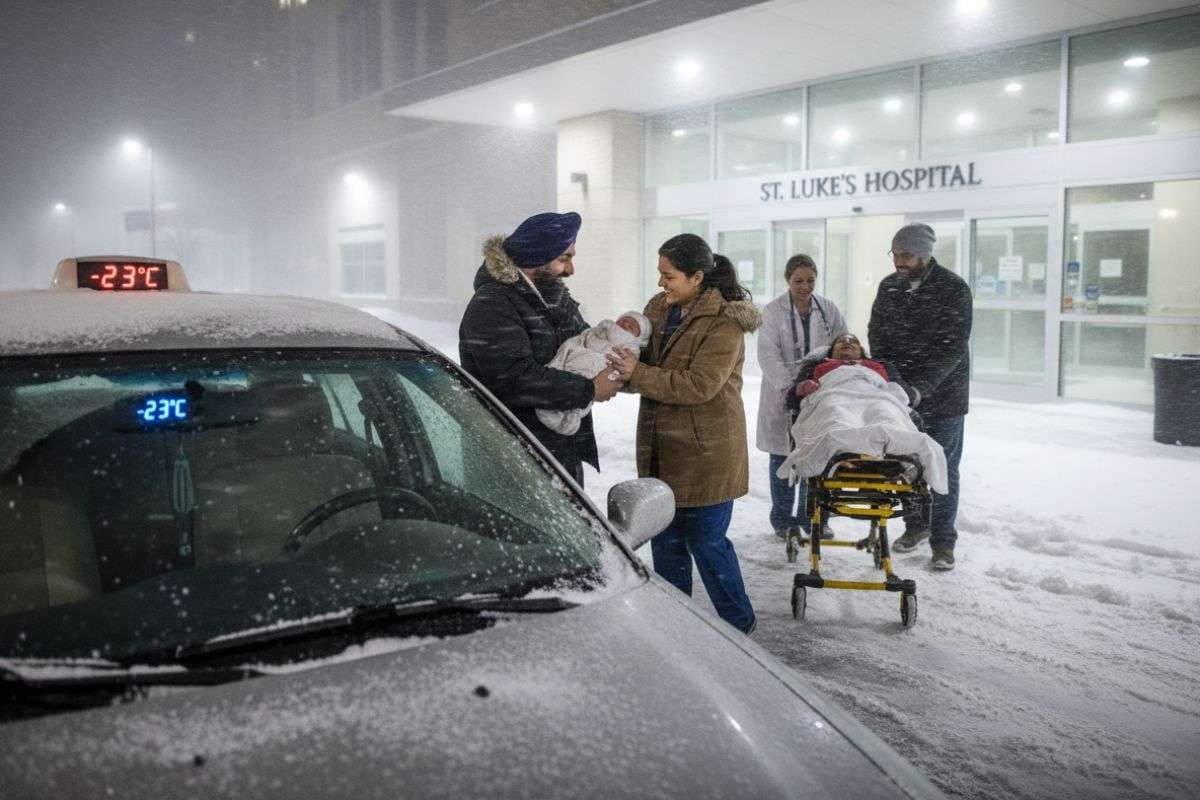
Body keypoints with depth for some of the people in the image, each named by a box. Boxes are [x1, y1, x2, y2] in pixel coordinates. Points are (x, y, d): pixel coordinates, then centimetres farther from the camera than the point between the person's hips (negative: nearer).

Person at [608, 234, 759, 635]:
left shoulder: (724, 322, -16)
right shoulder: (659, 307, 6)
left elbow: (699, 385, -23)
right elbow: (645, 364, 12)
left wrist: (637, 374, -26)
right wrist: (622, 364, -11)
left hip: (706, 451, -7)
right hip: (662, 447, 7)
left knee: (706, 540, 2)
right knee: (665, 539, 15)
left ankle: (737, 621, 22)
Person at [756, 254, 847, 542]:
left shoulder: (828, 309, 5)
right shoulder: (773, 311, -6)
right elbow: (768, 356, -14)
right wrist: (790, 386, -26)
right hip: (783, 394, -3)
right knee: (782, 458, 5)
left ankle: (811, 516, 19)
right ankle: (783, 519, 17)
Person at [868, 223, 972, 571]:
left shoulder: (954, 289, -11)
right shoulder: (889, 287, 5)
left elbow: (952, 347, -17)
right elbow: (876, 334, 8)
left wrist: (919, 387, -25)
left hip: (941, 395, -4)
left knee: (942, 469, 3)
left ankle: (943, 541, 13)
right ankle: (916, 525, 30)